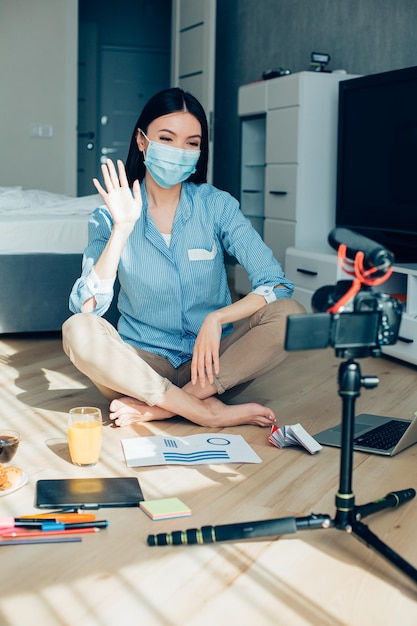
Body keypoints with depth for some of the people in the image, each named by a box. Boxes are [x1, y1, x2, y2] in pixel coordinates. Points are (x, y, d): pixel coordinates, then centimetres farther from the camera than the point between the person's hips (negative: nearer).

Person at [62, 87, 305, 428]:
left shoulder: (217, 205, -4)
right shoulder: (110, 215, -3)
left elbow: (277, 284, -12)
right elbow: (86, 308, -16)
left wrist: (216, 318, -27)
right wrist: (122, 227, -21)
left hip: (212, 361, 1)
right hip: (144, 364, 0)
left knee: (289, 314, -25)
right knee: (77, 331, -28)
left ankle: (156, 408, -24)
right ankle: (207, 411, -26)